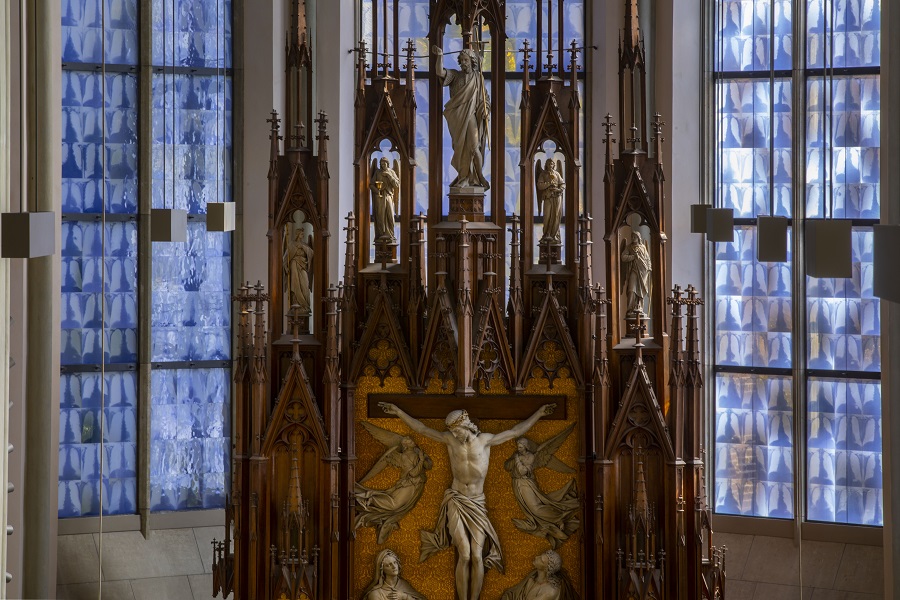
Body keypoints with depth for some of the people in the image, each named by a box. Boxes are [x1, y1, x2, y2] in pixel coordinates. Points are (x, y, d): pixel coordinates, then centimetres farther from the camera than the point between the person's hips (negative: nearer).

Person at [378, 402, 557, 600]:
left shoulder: (485, 439, -1)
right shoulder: (450, 439, -1)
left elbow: (516, 431, 6)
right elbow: (421, 428, 1)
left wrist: (540, 412, 6)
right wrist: (398, 411, -3)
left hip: (477, 503, 1)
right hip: (456, 502, -1)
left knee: (477, 556, -9)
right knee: (464, 556, -11)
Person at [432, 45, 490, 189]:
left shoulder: (478, 78, 8)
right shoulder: (455, 75, 7)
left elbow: (484, 98, 11)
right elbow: (439, 72, -11)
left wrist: (486, 111, -6)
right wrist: (440, 56, -25)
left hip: (471, 116, -1)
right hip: (456, 118, 1)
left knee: (474, 147, -12)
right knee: (460, 149, 4)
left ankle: (479, 177, 0)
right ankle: (463, 178, 12)